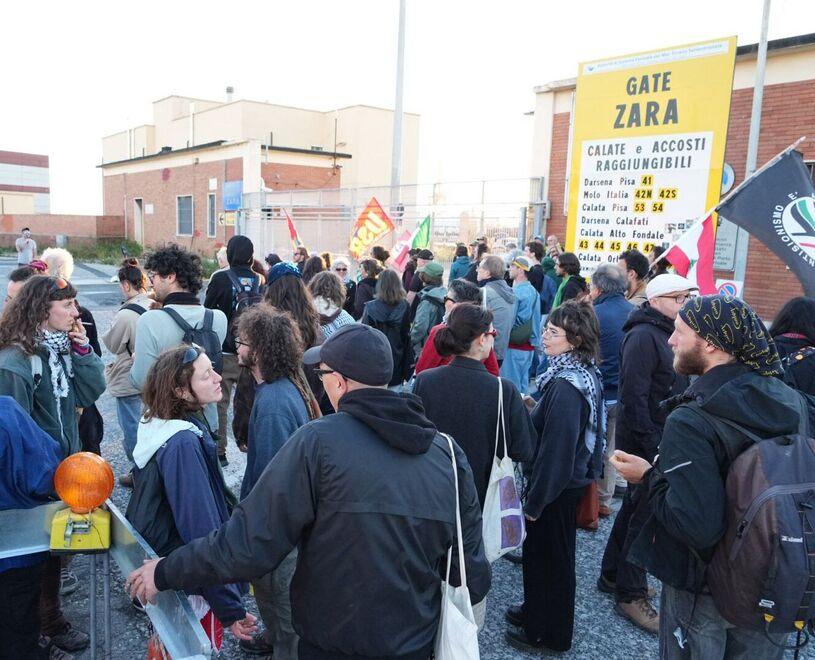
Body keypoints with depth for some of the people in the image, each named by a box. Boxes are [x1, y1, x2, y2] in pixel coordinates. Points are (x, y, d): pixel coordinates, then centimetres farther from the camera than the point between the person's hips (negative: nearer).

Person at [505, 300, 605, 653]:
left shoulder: (566, 387, -28)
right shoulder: (585, 375, 1)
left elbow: (556, 449, -27)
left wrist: (535, 501, -20)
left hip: (556, 486, -9)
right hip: (573, 479, 9)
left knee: (547, 556, 10)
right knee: (542, 552, 24)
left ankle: (547, 634, 29)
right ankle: (537, 609, 44)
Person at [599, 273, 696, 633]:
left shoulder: (664, 333, 11)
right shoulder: (643, 336, -19)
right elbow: (634, 397, -24)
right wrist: (652, 446, -23)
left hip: (660, 440, 10)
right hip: (644, 443, -10)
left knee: (635, 507, 19)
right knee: (644, 513, 1)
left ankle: (612, 575, 36)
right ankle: (630, 593, 17)